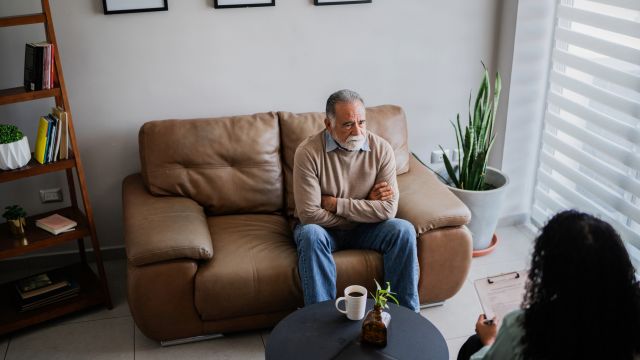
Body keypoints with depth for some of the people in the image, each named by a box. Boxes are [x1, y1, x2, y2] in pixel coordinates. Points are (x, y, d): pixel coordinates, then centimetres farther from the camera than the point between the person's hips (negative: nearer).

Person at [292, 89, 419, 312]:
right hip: (324, 228, -2)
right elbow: (309, 213, -26)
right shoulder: (308, 153, -20)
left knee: (403, 230, -23)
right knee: (310, 235, -35)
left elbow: (388, 209, -18)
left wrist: (336, 204, -21)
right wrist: (366, 205, -17)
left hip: (365, 228, 2)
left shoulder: (382, 149, -12)